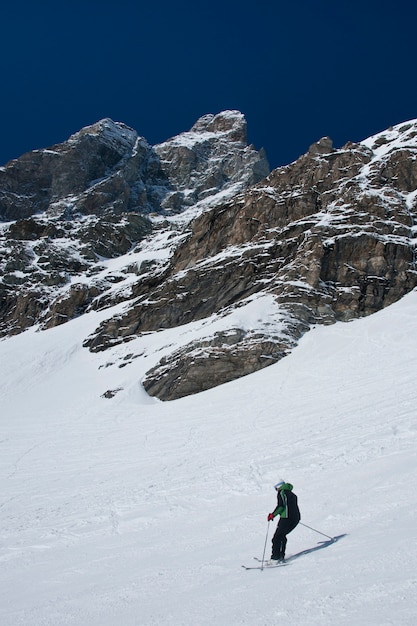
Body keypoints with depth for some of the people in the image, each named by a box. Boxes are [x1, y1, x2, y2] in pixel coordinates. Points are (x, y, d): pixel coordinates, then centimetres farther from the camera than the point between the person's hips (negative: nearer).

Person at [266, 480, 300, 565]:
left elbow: (281, 506, -14)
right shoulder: (292, 494, 22)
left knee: (277, 538, -2)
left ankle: (275, 558, -8)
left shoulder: (281, 492, -1)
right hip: (296, 518, 8)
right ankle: (281, 557, 20)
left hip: (286, 518, -8)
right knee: (282, 536, 21)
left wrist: (272, 515, -5)